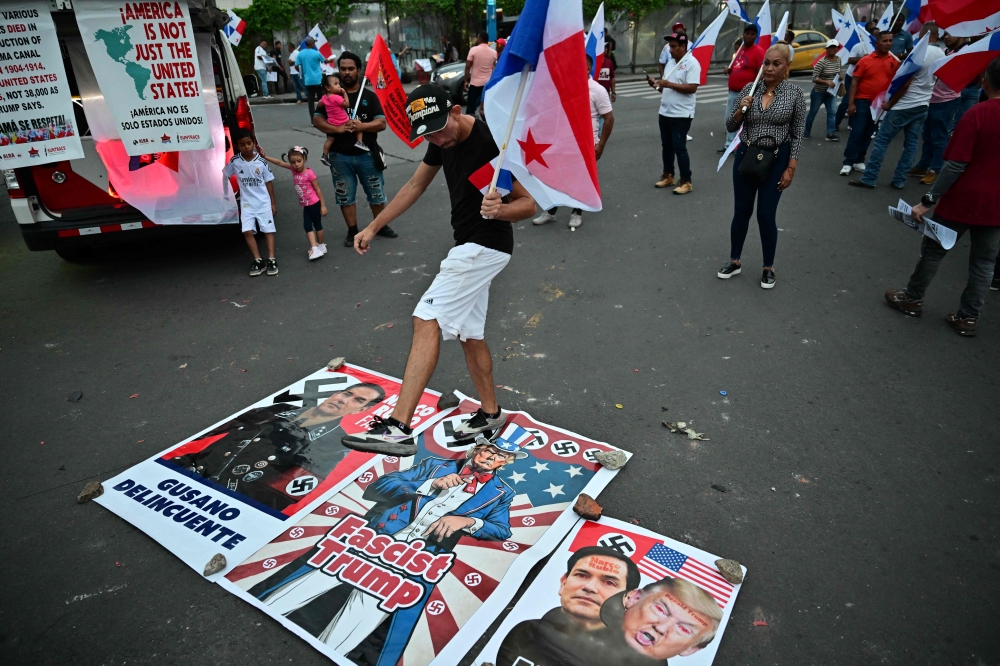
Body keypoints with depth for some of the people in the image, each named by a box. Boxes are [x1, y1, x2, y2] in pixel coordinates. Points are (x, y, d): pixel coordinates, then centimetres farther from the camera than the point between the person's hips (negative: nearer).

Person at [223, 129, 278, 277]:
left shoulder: (261, 162, -6)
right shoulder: (234, 162, -5)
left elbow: (268, 183, 1)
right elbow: (224, 176, 10)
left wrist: (273, 203, 2)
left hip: (263, 202, -1)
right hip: (246, 203, 1)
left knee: (268, 230, -1)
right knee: (247, 231, -8)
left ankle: (271, 260, 3)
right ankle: (258, 260, -2)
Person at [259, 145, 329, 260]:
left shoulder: (309, 173, -19)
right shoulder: (293, 169, -2)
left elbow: (318, 190, -15)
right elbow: (280, 163, 1)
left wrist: (323, 205, -15)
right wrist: (265, 157, -7)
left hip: (314, 203, -7)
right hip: (305, 205, 7)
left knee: (317, 224, 8)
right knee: (307, 226, 0)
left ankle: (321, 246, 23)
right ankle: (314, 248, -1)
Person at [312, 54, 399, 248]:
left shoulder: (369, 96, 3)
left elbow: (381, 123, -5)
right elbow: (316, 120, -3)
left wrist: (361, 126, -23)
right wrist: (337, 128, -21)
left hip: (367, 154, 0)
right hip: (340, 156, 0)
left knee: (376, 194, 10)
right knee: (345, 196, 6)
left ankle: (381, 226, 29)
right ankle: (352, 232, 18)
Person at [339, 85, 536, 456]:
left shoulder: (493, 143, -20)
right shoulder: (442, 139, 4)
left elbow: (528, 203, -15)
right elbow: (416, 186, 16)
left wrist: (501, 210, -37)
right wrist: (374, 227, 15)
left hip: (485, 246, -9)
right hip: (468, 246, 9)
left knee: (426, 321, -19)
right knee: (468, 334, 15)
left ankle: (399, 428, -23)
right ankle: (490, 412, 31)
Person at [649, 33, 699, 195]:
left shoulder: (691, 63, -12)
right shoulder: (670, 63, 13)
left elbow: (692, 88, -20)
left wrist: (670, 84, -23)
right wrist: (656, 85, -2)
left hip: (681, 114, -8)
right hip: (665, 112, 8)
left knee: (679, 147, -6)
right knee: (666, 146, 14)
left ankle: (686, 181, 2)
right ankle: (668, 175, 28)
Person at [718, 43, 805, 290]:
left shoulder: (795, 93, -7)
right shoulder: (749, 89, -1)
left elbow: (797, 134, -4)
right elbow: (730, 127, 2)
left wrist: (790, 169, -8)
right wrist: (740, 110, -17)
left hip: (776, 160, -2)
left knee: (766, 216, 0)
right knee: (741, 212, 10)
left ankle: (768, 267, 18)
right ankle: (734, 261, 25)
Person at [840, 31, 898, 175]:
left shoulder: (894, 62, 3)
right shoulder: (865, 60, -6)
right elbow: (854, 82, -6)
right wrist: (851, 103, -12)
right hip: (863, 101, -4)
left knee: (868, 134, 9)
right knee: (857, 132, -6)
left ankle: (859, 161, 15)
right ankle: (848, 162, -4)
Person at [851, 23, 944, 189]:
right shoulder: (942, 55, 9)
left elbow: (905, 83, -17)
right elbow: (930, 80, 19)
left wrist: (890, 103, -10)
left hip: (904, 106, -8)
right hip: (922, 106, 8)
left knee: (882, 140, -3)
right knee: (911, 144, 8)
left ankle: (869, 179, -3)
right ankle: (899, 180, 10)